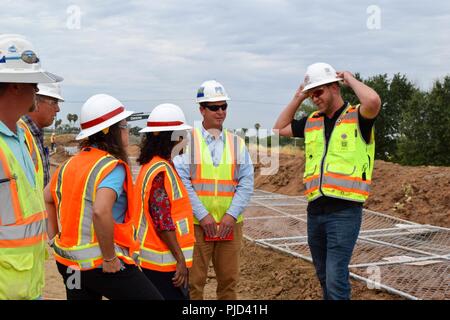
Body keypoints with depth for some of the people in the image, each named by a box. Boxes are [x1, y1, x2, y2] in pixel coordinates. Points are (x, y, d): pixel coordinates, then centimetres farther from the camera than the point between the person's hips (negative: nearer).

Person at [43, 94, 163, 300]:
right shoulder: (112, 167, -16)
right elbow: (101, 211, -32)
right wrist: (109, 258, -22)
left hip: (69, 262, 8)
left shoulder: (71, 163, 8)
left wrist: (54, 238, 21)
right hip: (102, 265, -8)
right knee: (152, 296, 3)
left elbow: (46, 198, 19)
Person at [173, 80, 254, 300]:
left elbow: (246, 183, 5)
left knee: (229, 280, 10)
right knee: (194, 281, 1)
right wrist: (203, 215, -13)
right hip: (196, 223, -3)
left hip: (230, 223, 3)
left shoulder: (237, 143, 10)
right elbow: (181, 181, -8)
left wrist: (231, 214, -8)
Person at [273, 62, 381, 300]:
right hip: (315, 210, 7)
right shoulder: (312, 122, 14)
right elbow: (280, 128, 25)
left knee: (335, 279, -12)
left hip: (344, 211, -7)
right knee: (324, 277, 18)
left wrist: (350, 79, -7)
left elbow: (373, 101, -25)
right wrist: (298, 97, 16)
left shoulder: (357, 117, -4)